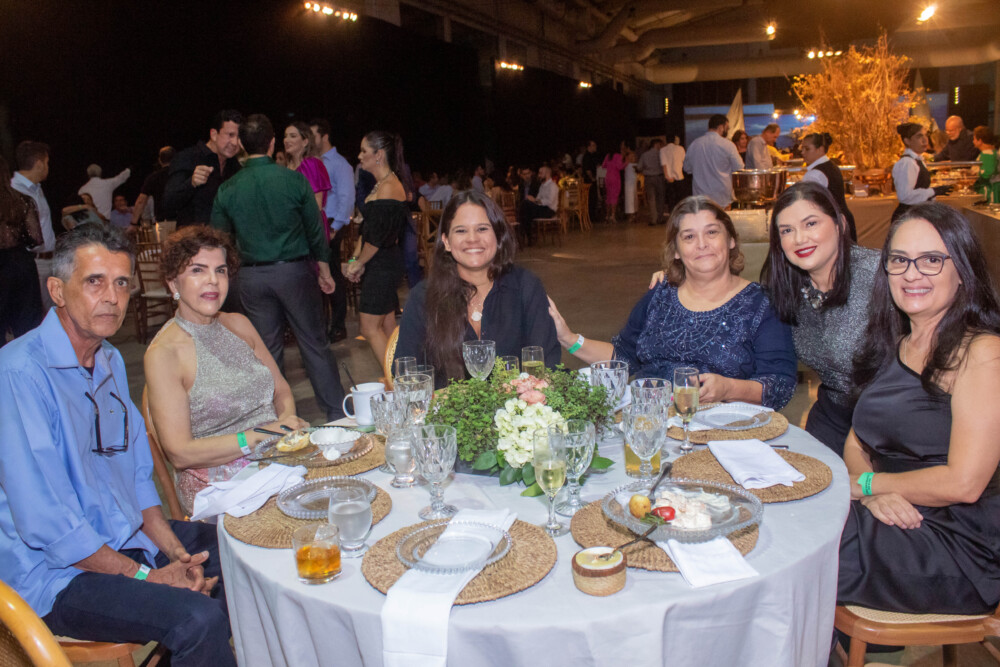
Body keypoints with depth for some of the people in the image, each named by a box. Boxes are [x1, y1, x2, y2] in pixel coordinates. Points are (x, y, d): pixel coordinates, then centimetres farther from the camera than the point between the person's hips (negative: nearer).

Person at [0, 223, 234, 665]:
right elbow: (46, 523, -24)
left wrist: (177, 554, -2)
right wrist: (145, 575, -16)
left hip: (127, 537, 9)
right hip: (57, 573, -9)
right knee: (197, 619, -26)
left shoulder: (111, 360, 7)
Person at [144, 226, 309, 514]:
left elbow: (282, 390, 18)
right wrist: (258, 436, -19)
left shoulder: (239, 324, 12)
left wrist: (286, 421, -5)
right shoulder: (163, 353, -8)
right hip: (219, 485, -7)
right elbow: (180, 453, -12)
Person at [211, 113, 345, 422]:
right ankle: (337, 413, 13)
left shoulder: (227, 190, -3)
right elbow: (315, 229, -1)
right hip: (294, 269, -2)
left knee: (268, 350, 11)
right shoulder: (294, 180, -8)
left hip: (253, 277, 2)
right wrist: (324, 269, 9)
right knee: (314, 344, 7)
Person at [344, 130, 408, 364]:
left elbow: (380, 236, -20)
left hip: (384, 265, -10)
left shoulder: (389, 188, -17)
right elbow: (367, 228, 17)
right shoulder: (379, 185, 15)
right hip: (381, 266, 10)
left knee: (370, 328, -7)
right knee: (387, 326, 13)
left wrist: (359, 263, -9)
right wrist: (355, 259, 8)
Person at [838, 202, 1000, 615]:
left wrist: (866, 483, -10)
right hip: (894, 520, 6)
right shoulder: (892, 345, 10)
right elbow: (856, 443, 9)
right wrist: (876, 496, -12)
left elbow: (963, 483, -20)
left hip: (958, 548, -6)